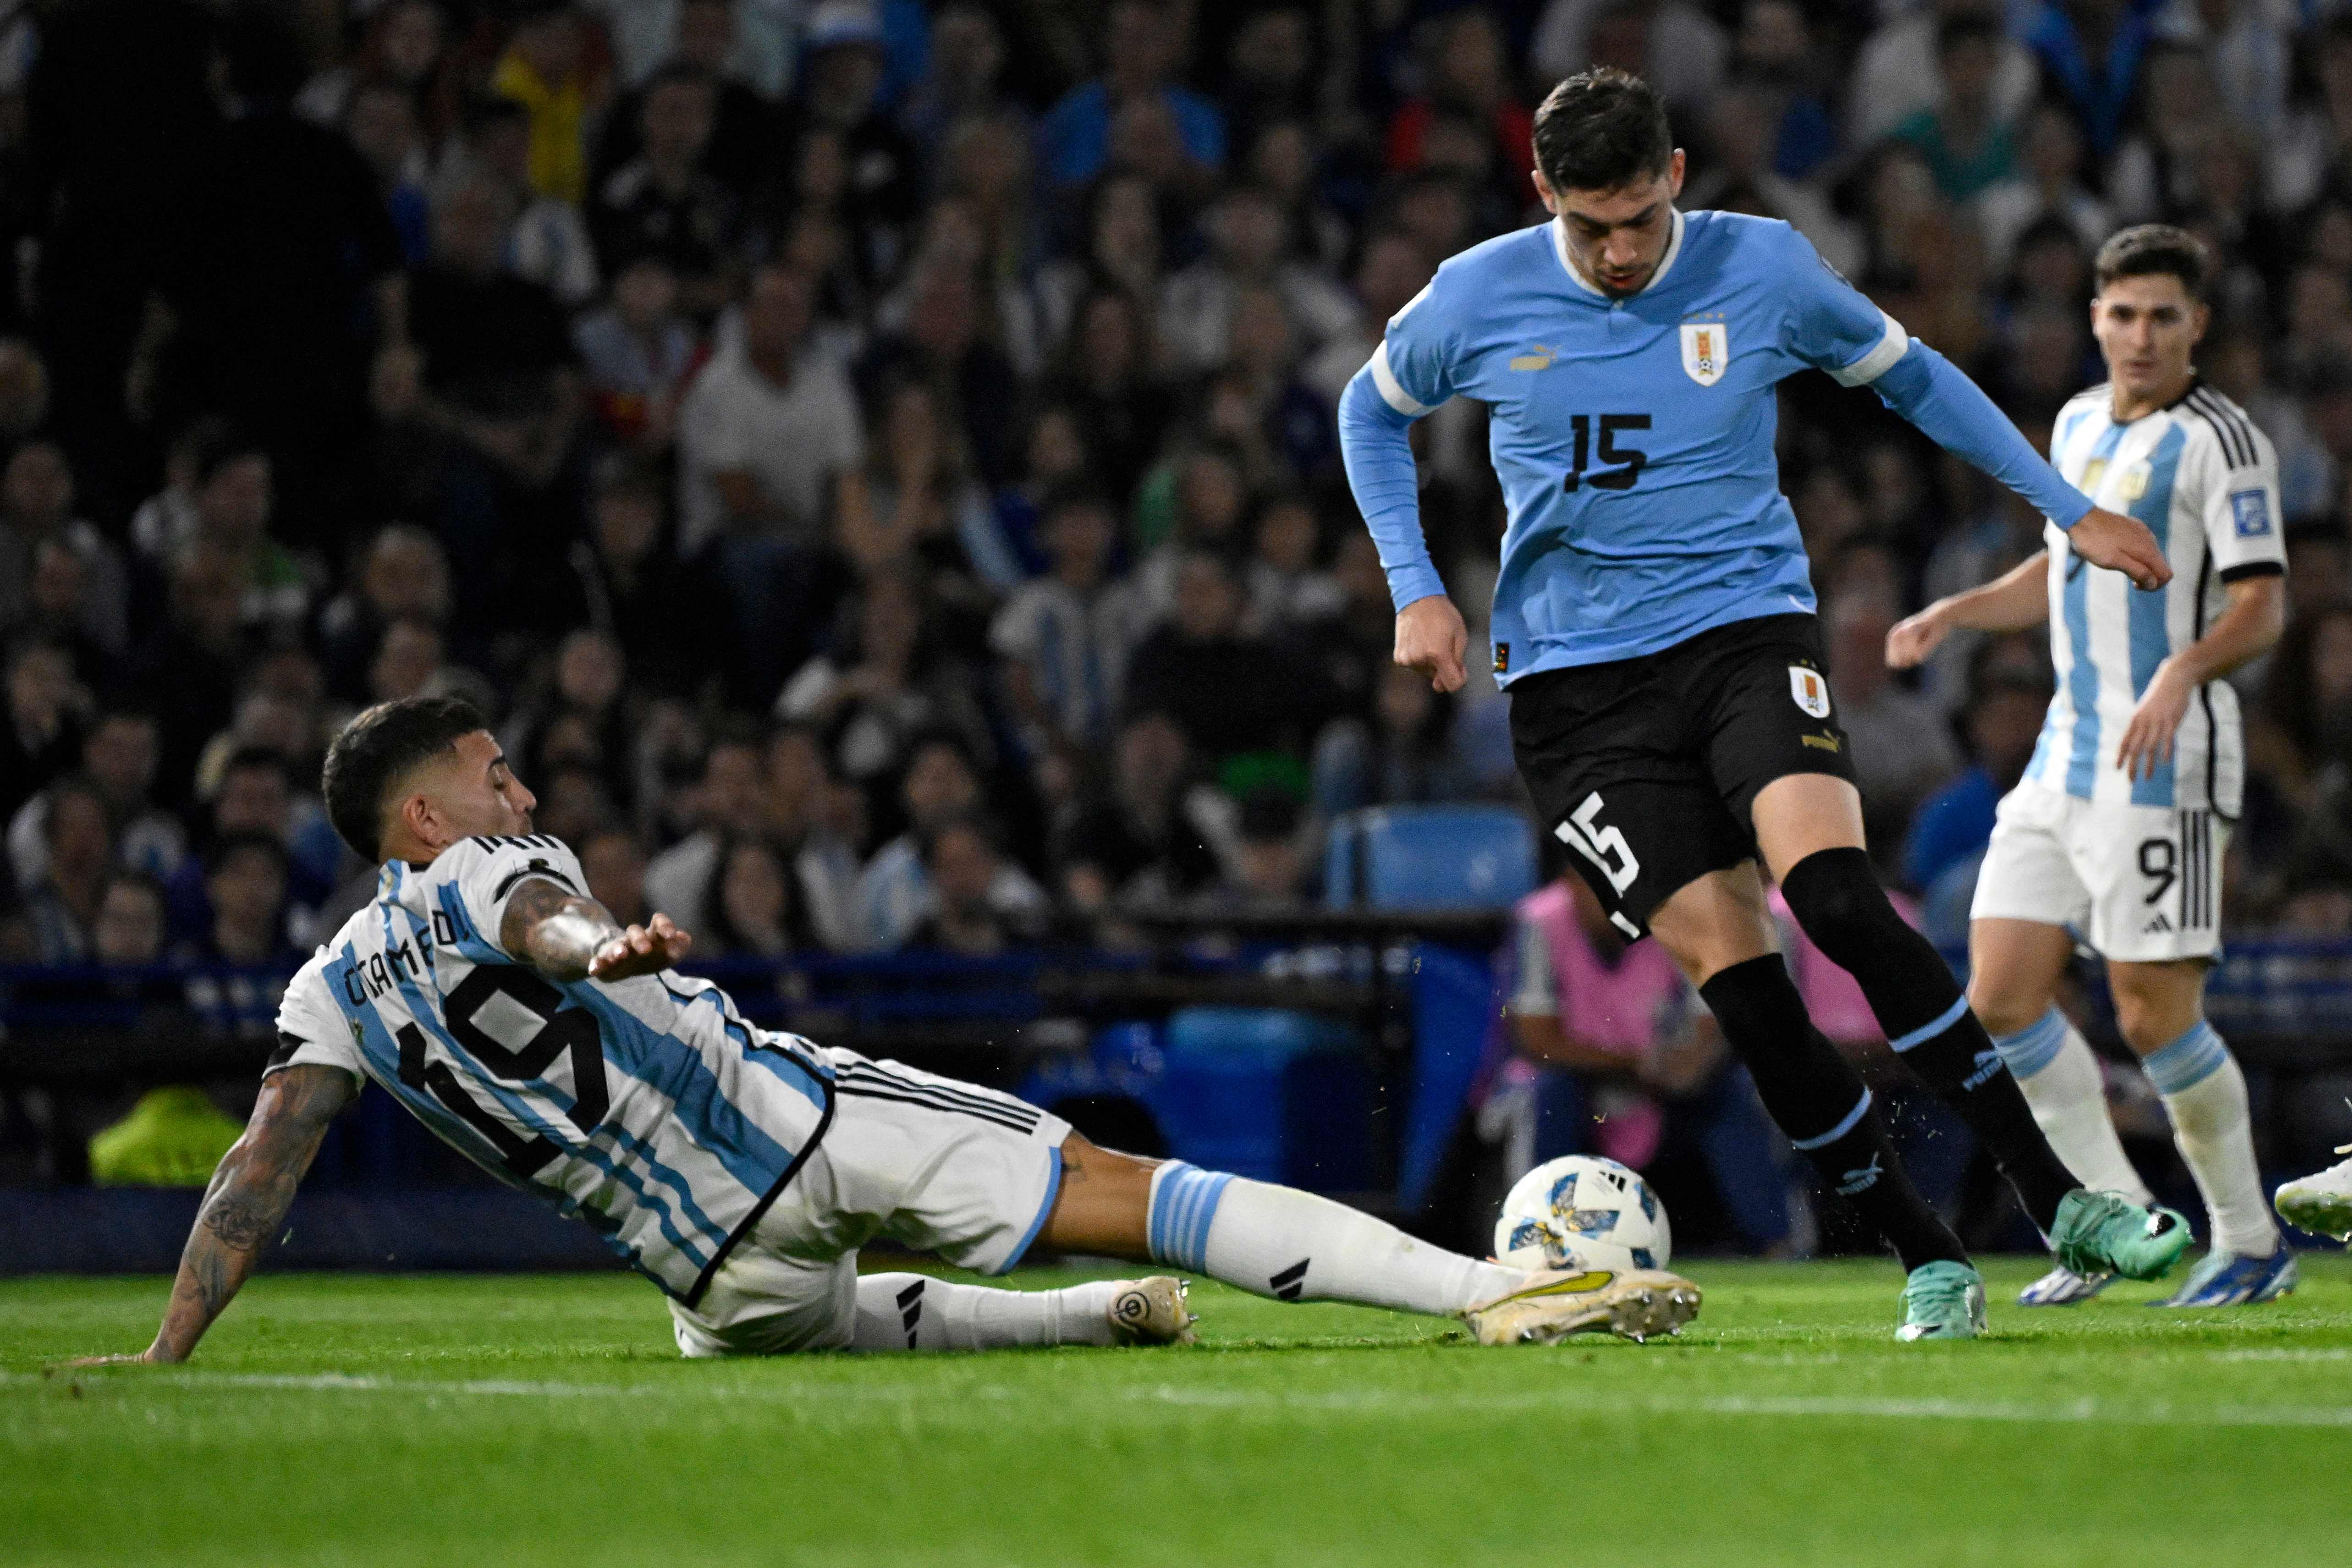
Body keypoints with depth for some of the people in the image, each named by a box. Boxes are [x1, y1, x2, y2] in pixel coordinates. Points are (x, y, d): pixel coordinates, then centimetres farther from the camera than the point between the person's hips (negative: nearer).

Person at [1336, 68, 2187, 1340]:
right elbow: (1373, 413, 18)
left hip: (1746, 628, 0)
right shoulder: (1478, 300, -2)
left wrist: (2070, 509, 15)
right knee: (1730, 968, -13)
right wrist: (1416, 590, 6)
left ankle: (2055, 1199, -23)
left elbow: (1909, 377, 15)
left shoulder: (1764, 269, -2)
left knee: (1833, 889, -26)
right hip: (1576, 682, 0)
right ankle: (1929, 1261, -3)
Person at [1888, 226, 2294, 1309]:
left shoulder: (2219, 441, -8)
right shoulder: (2079, 426, 15)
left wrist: (2182, 672, -33)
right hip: (2065, 753, 8)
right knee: (2001, 998, 2)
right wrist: (1952, 614, 19)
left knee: (2154, 1015, -8)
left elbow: (2262, 606, -16)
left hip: (2163, 762, -8)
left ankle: (2250, 1244, 8)